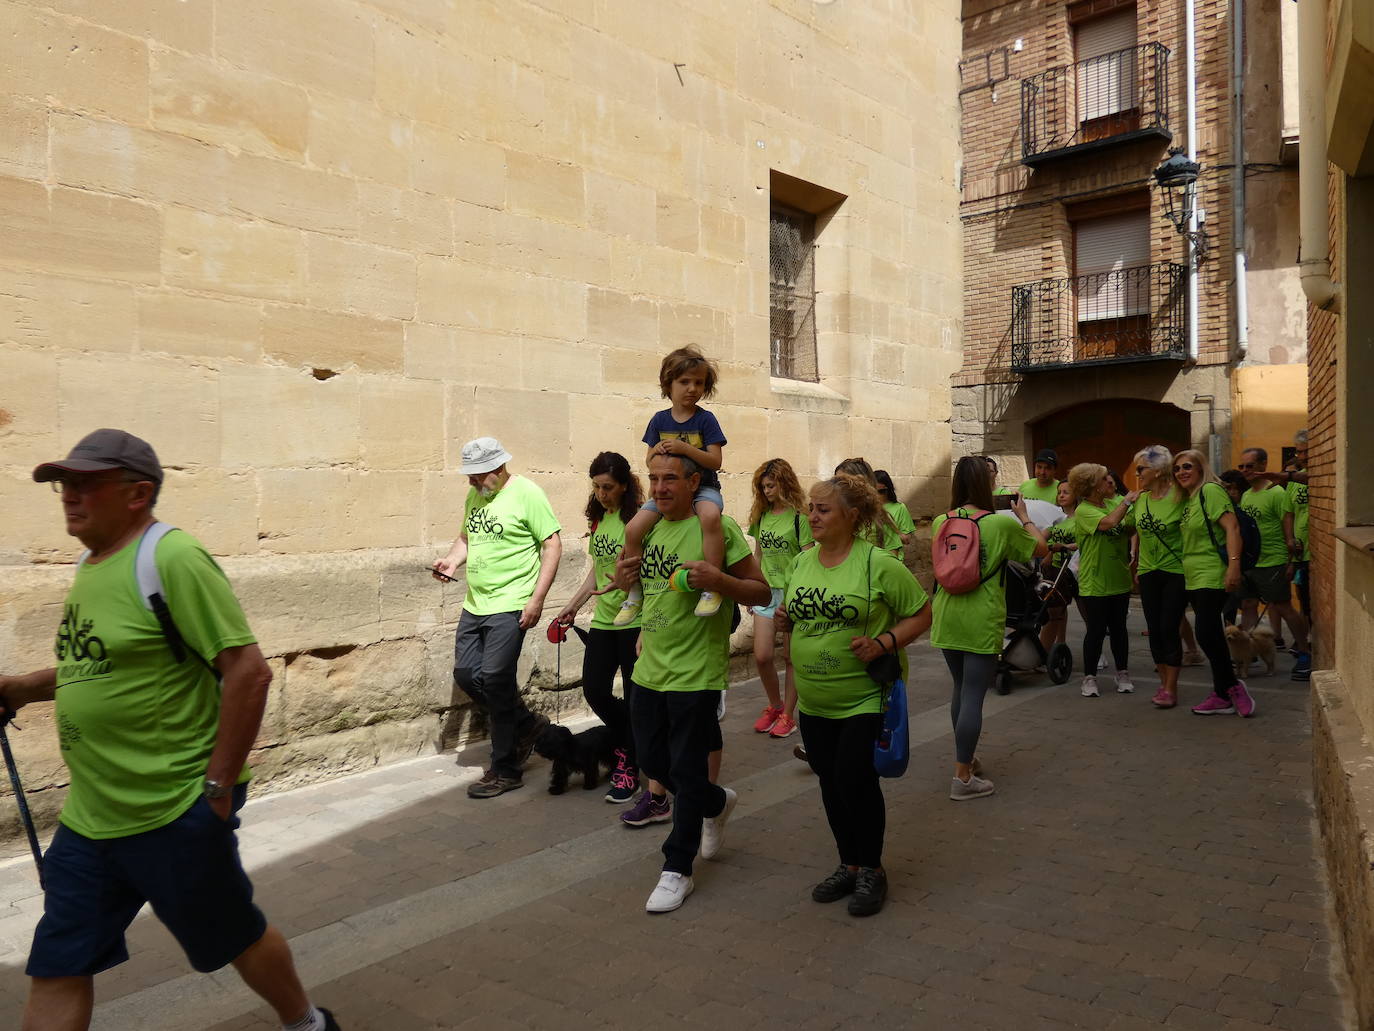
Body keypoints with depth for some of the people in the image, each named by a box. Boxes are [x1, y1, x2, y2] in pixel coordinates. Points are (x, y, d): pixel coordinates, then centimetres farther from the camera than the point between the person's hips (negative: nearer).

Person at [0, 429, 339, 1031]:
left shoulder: (171, 559, -19)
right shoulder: (89, 565, 8)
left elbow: (248, 670, -23)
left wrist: (219, 786, -19)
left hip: (175, 814, -8)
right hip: (86, 818, 8)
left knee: (236, 938, 13)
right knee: (56, 970, 12)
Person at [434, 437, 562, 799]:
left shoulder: (526, 494, -11)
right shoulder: (474, 496, 11)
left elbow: (552, 545, -11)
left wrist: (537, 599, -16)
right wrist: (452, 560, 1)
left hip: (509, 606, -8)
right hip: (475, 603, 8)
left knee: (495, 680, -7)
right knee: (465, 674, 6)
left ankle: (505, 770, 8)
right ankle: (527, 724, 27)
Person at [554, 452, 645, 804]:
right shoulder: (598, 519, 10)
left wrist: (646, 631, -21)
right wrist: (573, 606, 16)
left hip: (634, 621, -7)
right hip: (603, 620, 7)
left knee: (633, 698, 3)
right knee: (595, 691, 9)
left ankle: (629, 768, 18)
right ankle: (629, 742, 35)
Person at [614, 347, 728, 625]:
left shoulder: (705, 419, -4)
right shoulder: (659, 420, 6)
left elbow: (715, 461, -11)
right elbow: (649, 461, 11)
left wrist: (685, 448, -25)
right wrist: (656, 451, -12)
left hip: (703, 487, -4)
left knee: (710, 516, -40)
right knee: (633, 529, -17)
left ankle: (712, 587, -32)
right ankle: (634, 592, 2)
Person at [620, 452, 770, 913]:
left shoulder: (717, 528, -12)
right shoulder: (650, 528, 8)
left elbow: (762, 593, -10)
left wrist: (718, 580, -27)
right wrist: (625, 574, 0)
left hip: (695, 672, -7)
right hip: (649, 669, 7)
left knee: (687, 772, 3)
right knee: (652, 760, 18)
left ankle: (677, 869, 19)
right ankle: (716, 803, 44)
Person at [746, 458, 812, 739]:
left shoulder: (799, 517, -10)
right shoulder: (762, 514, 7)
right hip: (766, 591, 5)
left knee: (790, 657, 5)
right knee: (762, 656, 1)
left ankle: (788, 714, 18)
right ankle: (774, 705, 24)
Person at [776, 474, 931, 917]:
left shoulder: (879, 564, -13)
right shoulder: (802, 561, 5)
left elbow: (921, 615, -8)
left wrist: (884, 642, -22)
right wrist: (786, 615, -2)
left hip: (865, 699, -6)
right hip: (814, 702, 6)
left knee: (856, 781, -6)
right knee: (831, 783, 13)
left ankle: (872, 871, 17)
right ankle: (848, 865, 31)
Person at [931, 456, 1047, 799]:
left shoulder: (940, 522, 1)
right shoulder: (1001, 524, -11)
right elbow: (1041, 549, 2)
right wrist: (1024, 517, 15)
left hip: (947, 619, 5)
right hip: (981, 622, -5)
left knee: (960, 689, 21)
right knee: (973, 696, -1)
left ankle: (966, 758, 34)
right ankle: (963, 778, 2)